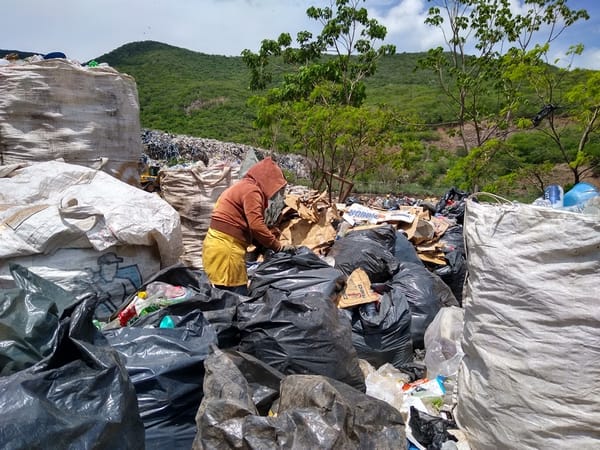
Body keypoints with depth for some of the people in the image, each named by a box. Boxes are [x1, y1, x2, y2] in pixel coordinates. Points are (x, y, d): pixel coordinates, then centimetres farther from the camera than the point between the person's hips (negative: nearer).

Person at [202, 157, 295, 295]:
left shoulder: (243, 186, 21)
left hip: (219, 245, 10)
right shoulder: (251, 190, -11)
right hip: (226, 248, -10)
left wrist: (269, 246, 10)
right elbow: (256, 226, -19)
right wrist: (278, 246, -9)